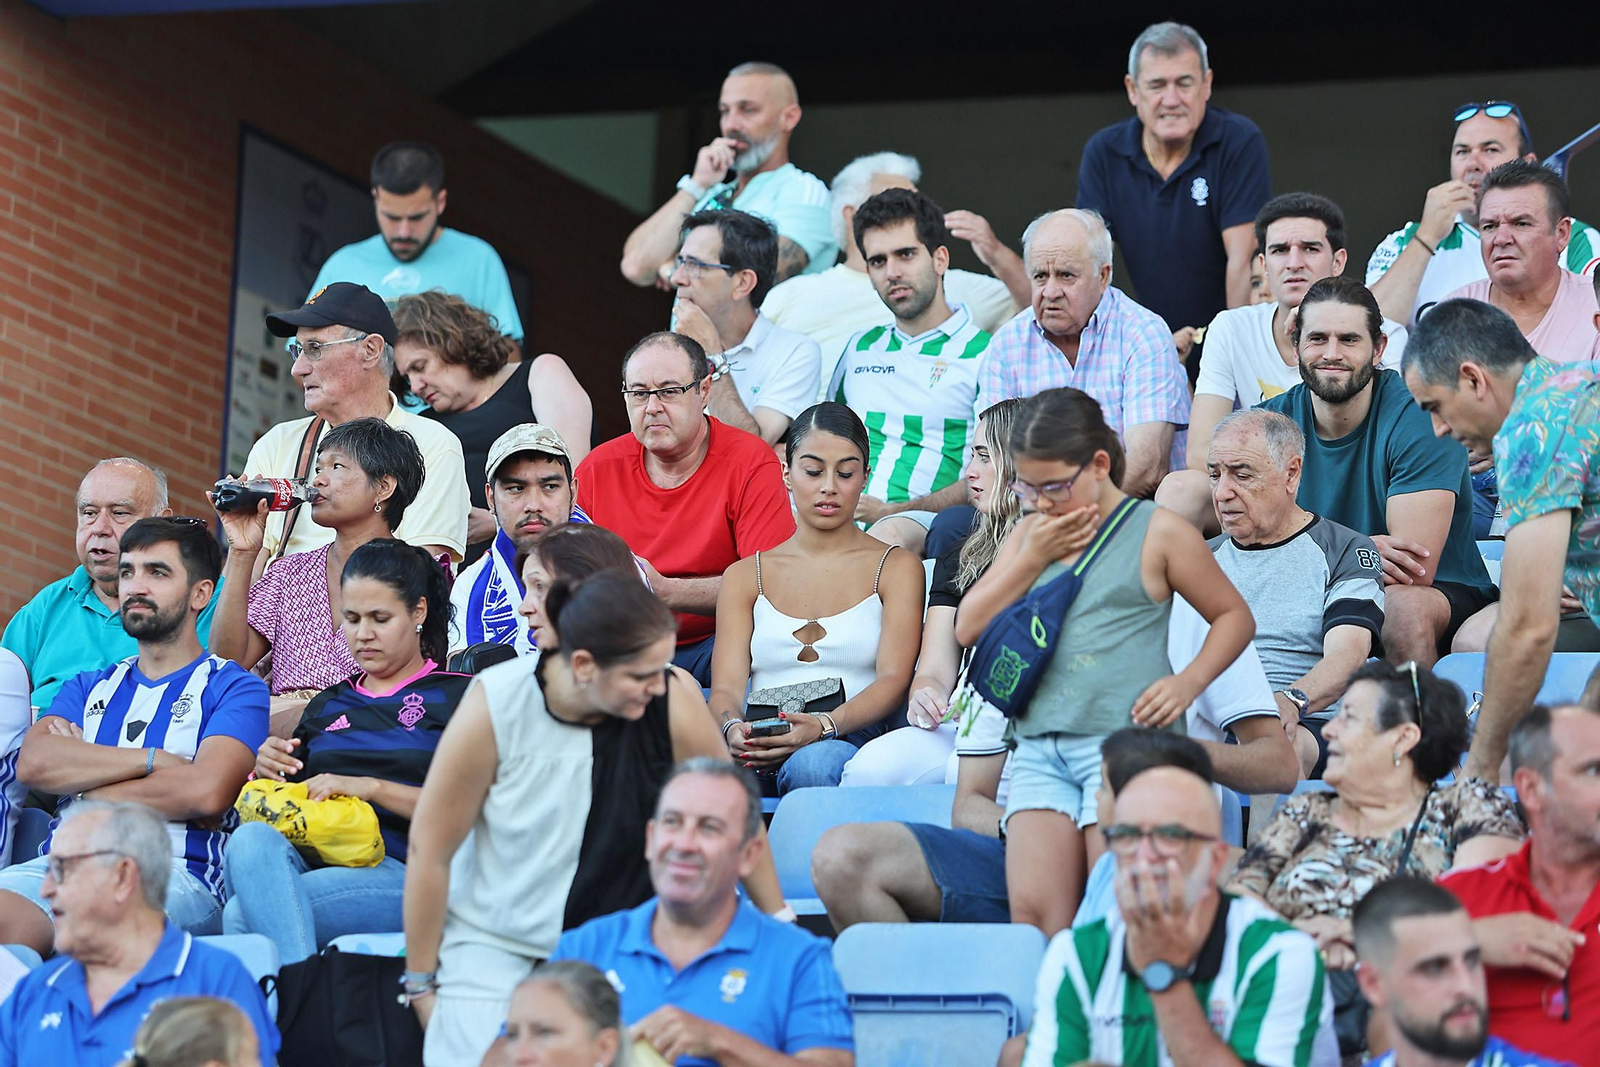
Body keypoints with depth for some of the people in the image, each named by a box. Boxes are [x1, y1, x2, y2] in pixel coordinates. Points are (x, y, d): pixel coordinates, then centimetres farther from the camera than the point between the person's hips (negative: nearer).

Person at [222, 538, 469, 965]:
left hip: (393, 869, -4)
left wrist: (372, 787, -11)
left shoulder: (455, 695, 13)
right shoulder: (327, 705, 31)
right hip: (307, 857, 5)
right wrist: (267, 772, 7)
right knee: (252, 839, -36)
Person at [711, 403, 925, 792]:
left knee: (813, 762, -41)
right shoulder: (744, 576, 23)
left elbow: (893, 680, 1)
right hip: (760, 746, 1)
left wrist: (824, 725, -21)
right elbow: (726, 686, 10)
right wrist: (733, 728, -18)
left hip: (852, 740, -1)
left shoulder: (897, 568, 16)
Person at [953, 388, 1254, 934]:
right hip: (1039, 750, 5)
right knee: (1031, 916, -9)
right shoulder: (1030, 534, 19)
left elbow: (1234, 616, 10)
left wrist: (1187, 682, -7)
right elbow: (968, 628, 14)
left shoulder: (1157, 532, 4)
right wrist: (1032, 557, 4)